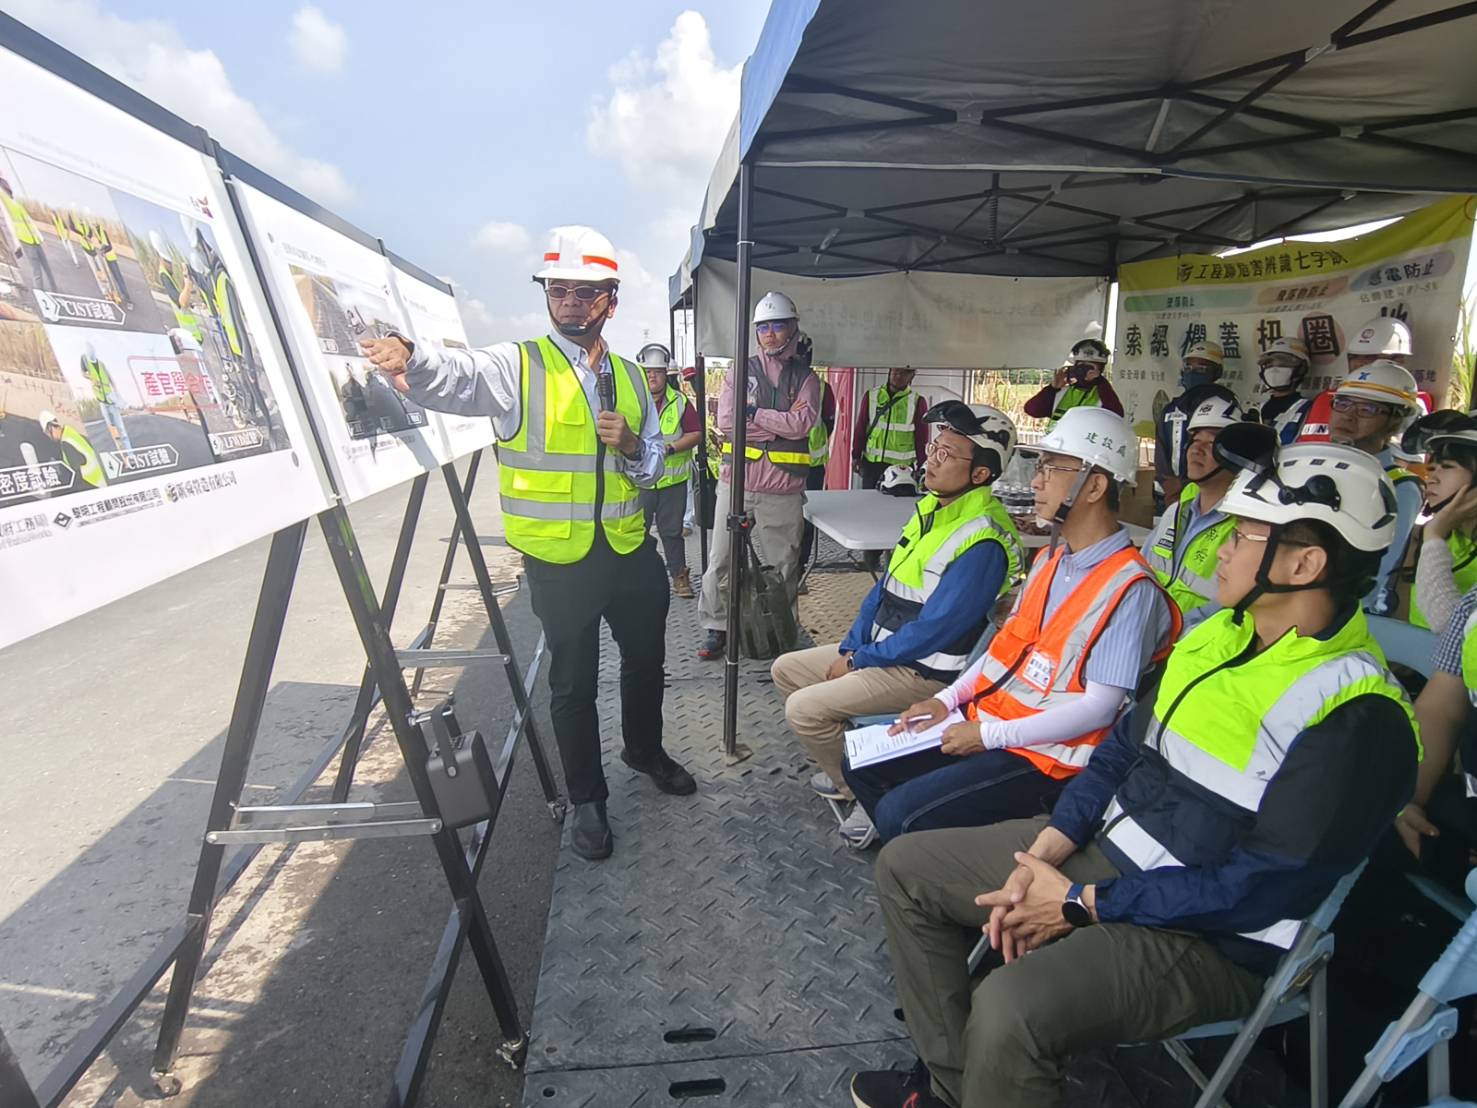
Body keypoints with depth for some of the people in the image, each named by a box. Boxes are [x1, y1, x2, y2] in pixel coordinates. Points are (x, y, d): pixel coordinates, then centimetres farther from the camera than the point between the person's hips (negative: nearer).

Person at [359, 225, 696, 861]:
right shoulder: (518, 367, -7)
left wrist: (631, 446, -10)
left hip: (631, 552, 5)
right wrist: (409, 358, -51)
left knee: (646, 659, 21)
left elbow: (655, 467, 13)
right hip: (560, 563, -5)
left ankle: (645, 750, 50)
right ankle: (586, 799, 31)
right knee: (573, 683, 9)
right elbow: (455, 377, -29)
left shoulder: (630, 377, 8)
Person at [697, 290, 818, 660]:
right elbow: (726, 421, -7)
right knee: (720, 561, 5)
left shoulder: (805, 378, 9)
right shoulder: (740, 371, 8)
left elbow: (803, 423, -10)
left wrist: (754, 413, -8)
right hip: (737, 483, 1)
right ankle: (716, 628, 19)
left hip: (784, 490, 0)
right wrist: (782, 423, -8)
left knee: (783, 565, 7)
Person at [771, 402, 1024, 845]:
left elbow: (935, 627, -24)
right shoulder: (932, 506, 6)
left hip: (925, 672, -10)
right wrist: (850, 645, 2)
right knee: (785, 669, 10)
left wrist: (859, 661, -15)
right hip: (878, 647, 10)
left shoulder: (983, 541, -23)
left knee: (804, 708, -20)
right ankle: (846, 764, 21)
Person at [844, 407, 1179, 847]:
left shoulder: (1129, 588, -18)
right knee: (861, 761, 7)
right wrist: (947, 700, 3)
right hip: (983, 719, 9)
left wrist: (989, 735, -18)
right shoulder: (1049, 560, 10)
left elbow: (1099, 708, -21)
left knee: (898, 815, -19)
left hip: (1042, 757, -8)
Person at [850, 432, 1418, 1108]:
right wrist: (1042, 855, -3)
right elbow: (1123, 749, 7)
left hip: (1211, 935, -8)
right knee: (904, 867, 5)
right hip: (1103, 846, 8)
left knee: (1009, 1008, -33)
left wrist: (1083, 904, -16)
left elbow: (1264, 885, -21)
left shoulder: (1356, 715, -19)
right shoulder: (1218, 632, 5)